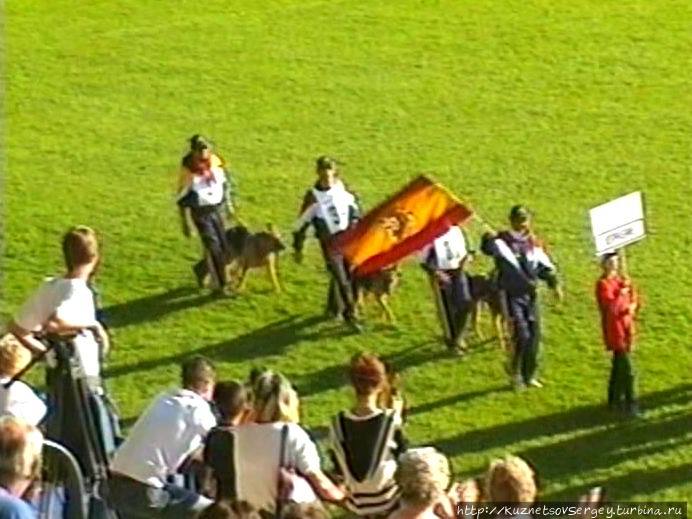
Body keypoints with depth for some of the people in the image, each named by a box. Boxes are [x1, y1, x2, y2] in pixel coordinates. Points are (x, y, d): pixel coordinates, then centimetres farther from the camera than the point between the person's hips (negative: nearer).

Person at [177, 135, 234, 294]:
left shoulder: (215, 161, -2)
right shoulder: (188, 170, -17)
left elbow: (224, 183, 14)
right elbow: (182, 198, -11)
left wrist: (228, 205, 17)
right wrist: (185, 223, -10)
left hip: (218, 209, 6)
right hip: (201, 213, -6)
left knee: (224, 248, 10)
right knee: (214, 248, -8)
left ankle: (201, 269, 36)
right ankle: (220, 286, 4)